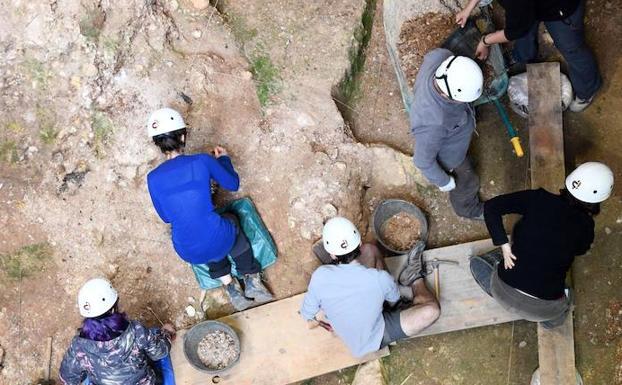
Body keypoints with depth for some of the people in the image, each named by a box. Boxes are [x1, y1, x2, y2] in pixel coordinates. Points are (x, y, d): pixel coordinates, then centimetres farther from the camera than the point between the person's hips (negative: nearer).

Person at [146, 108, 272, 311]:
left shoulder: (153, 178, -4)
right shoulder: (202, 161, -10)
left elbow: (166, 217, 10)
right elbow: (233, 184, 6)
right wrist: (224, 159, 24)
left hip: (189, 253, 2)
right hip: (219, 241, -2)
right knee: (232, 220, 35)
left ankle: (229, 285, 25)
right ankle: (252, 281, 30)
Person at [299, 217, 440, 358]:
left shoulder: (320, 276, -30)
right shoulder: (380, 279, -35)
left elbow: (307, 313, -11)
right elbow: (394, 298, -9)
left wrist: (312, 321, 13)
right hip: (373, 342, -4)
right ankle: (417, 281, 22)